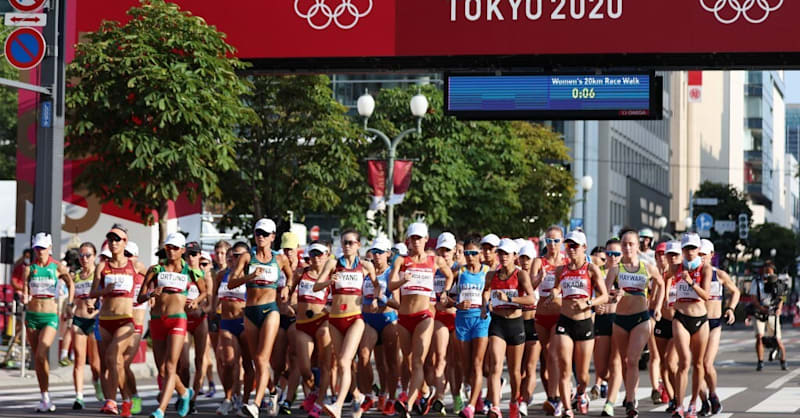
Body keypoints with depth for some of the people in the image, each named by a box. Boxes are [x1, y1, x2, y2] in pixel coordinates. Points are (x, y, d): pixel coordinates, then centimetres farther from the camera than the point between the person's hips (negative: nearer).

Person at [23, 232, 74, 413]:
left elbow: (70, 284, 15)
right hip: (32, 315, 3)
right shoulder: (29, 268, 3)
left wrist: (69, 305, 13)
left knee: (41, 354, -19)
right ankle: (44, 397, 15)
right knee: (36, 358, 5)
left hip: (50, 317, -3)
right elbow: (26, 291, -1)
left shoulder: (58, 268, 0)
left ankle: (46, 396, -10)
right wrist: (25, 299, -22)